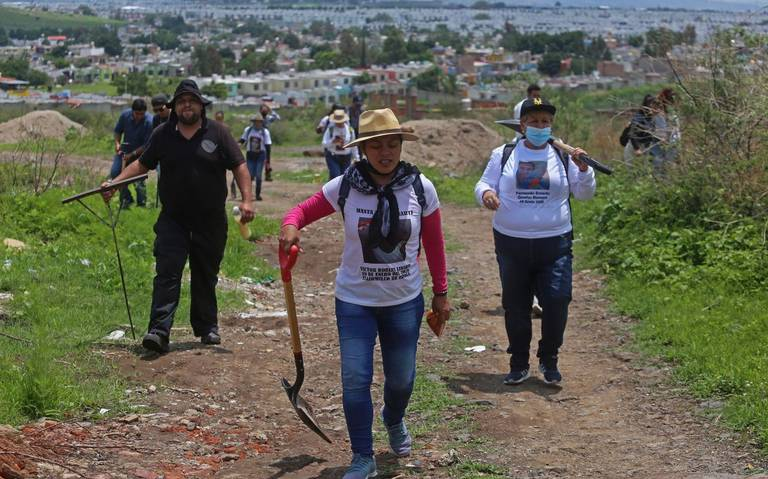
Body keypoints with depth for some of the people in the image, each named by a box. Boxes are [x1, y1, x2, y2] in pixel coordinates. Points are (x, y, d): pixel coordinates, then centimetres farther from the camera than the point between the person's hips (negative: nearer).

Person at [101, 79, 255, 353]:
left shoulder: (217, 133, 0)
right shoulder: (162, 135, 5)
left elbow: (239, 166, 0)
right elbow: (142, 164, 15)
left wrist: (246, 200, -11)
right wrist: (115, 182, 3)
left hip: (210, 220, 0)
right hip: (173, 220, 0)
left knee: (206, 276, 10)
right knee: (167, 273, -12)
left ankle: (207, 327, 26)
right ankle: (159, 331, -19)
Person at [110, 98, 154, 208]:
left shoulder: (149, 122, -24)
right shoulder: (125, 115, -12)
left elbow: (147, 145, -20)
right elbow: (118, 131, 7)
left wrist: (132, 154, -21)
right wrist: (117, 143, -10)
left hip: (140, 153, -4)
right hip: (125, 150, 4)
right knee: (114, 173, -7)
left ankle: (142, 204, 12)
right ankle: (126, 198, 8)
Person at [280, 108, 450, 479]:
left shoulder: (420, 188, -8)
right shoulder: (344, 187, -12)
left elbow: (434, 244, 1)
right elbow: (303, 210, -2)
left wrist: (440, 292, 5)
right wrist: (290, 226, -26)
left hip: (405, 302, 1)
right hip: (355, 301, -1)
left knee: (401, 379, 14)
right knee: (355, 380, -7)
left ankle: (394, 420, 49)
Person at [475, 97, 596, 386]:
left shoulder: (563, 157, 6)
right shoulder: (503, 155, 6)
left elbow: (584, 194, 7)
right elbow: (483, 184, 6)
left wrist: (583, 170, -12)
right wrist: (485, 193, -17)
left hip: (554, 243, -1)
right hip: (511, 243, 1)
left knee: (556, 302, -7)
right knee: (515, 306, 8)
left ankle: (549, 360, 12)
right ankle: (519, 364, 21)